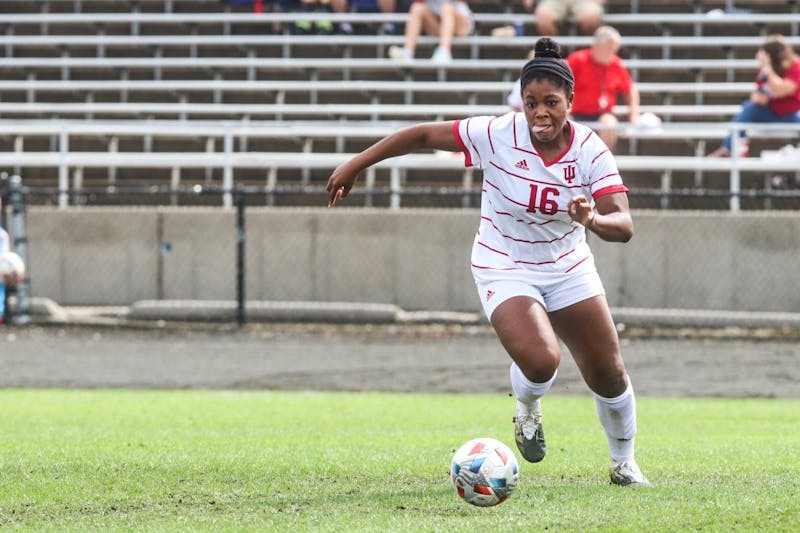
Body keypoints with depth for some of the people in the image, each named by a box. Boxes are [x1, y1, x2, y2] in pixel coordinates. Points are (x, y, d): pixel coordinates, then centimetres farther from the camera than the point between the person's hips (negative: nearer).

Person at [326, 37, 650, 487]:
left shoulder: (591, 150, -18)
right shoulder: (498, 136, -22)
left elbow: (624, 226, -25)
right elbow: (424, 134, -13)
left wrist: (593, 219, -48)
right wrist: (356, 165, -10)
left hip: (569, 268, 3)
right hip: (506, 270, -3)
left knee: (609, 376, 7)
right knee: (541, 361, -27)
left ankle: (624, 462, 35)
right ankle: (528, 409, 11)